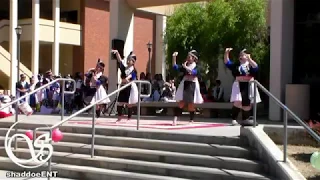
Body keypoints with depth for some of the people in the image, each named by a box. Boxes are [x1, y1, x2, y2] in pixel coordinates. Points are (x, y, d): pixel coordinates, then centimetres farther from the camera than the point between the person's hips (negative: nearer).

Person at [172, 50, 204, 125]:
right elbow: (175, 67, 3)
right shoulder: (184, 66, 9)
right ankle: (175, 119, -9)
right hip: (184, 85, 2)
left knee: (191, 105, 4)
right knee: (181, 103, -4)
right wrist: (174, 57, -7)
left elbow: (193, 72, -23)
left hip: (192, 85, -2)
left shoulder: (197, 67, -3)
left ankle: (191, 120, 17)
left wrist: (186, 67, -33)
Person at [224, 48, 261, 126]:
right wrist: (226, 53, -11)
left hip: (248, 86, 1)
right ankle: (234, 119, -6)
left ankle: (245, 119, 23)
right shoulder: (236, 65, 10)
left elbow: (256, 67, -17)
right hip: (238, 85, 0)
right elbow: (227, 63, 5)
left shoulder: (250, 64, 4)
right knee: (237, 102, -16)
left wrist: (249, 59, -30)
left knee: (247, 104, 9)